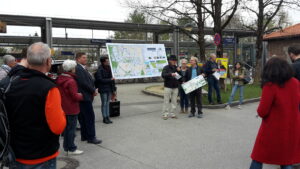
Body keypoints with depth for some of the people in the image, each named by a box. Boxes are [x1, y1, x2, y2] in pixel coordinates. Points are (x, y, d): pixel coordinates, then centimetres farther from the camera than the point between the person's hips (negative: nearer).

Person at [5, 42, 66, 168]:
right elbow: (58, 127, -23)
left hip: (16, 154, 6)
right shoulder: (48, 88, -22)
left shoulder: (12, 85, -1)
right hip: (42, 158, -6)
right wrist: (61, 112, -6)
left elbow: (8, 120, 11)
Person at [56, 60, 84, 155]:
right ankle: (71, 149, 8)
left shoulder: (59, 79, 6)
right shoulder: (71, 81, -21)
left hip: (63, 108, 8)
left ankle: (66, 147, 26)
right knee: (71, 128, 1)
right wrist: (81, 95, -1)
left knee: (66, 127, 17)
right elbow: (75, 96, -21)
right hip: (71, 109, -8)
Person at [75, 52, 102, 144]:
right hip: (84, 97, -10)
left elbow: (89, 81, 20)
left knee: (83, 118, 13)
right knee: (90, 117, -5)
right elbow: (83, 83, -21)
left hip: (86, 96, 10)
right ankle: (91, 137, 1)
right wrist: (93, 91, -11)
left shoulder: (83, 68, 17)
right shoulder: (78, 69, -15)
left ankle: (84, 136, 21)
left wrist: (93, 90, 7)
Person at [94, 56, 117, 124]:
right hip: (103, 89, -6)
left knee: (107, 103, 11)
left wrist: (113, 89, 9)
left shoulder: (108, 68, 8)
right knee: (104, 103, 1)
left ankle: (107, 117, 17)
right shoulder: (99, 70, -11)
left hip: (109, 89, 6)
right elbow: (100, 80, -17)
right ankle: (104, 118, 10)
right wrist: (110, 80, -14)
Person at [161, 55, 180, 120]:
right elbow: (163, 75, -17)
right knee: (166, 101, -4)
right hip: (168, 87, -5)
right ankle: (165, 114, 2)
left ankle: (172, 114, 15)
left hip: (175, 87, 5)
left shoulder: (176, 68, 12)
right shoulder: (166, 67, -2)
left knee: (174, 101, 7)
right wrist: (171, 74, -30)